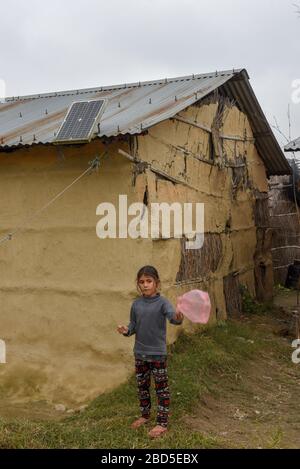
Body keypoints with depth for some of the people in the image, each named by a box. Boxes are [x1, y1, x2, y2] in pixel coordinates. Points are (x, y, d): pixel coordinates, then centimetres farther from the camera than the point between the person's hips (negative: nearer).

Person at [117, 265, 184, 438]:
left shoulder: (162, 302, -13)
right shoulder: (136, 304, 1)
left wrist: (178, 318, -54)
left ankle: (162, 423, 14)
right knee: (142, 386, 18)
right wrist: (126, 330, -13)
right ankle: (145, 415, 37)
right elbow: (134, 325, 8)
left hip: (158, 353, -5)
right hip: (140, 353, 5)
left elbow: (172, 315, -31)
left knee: (162, 388, 4)